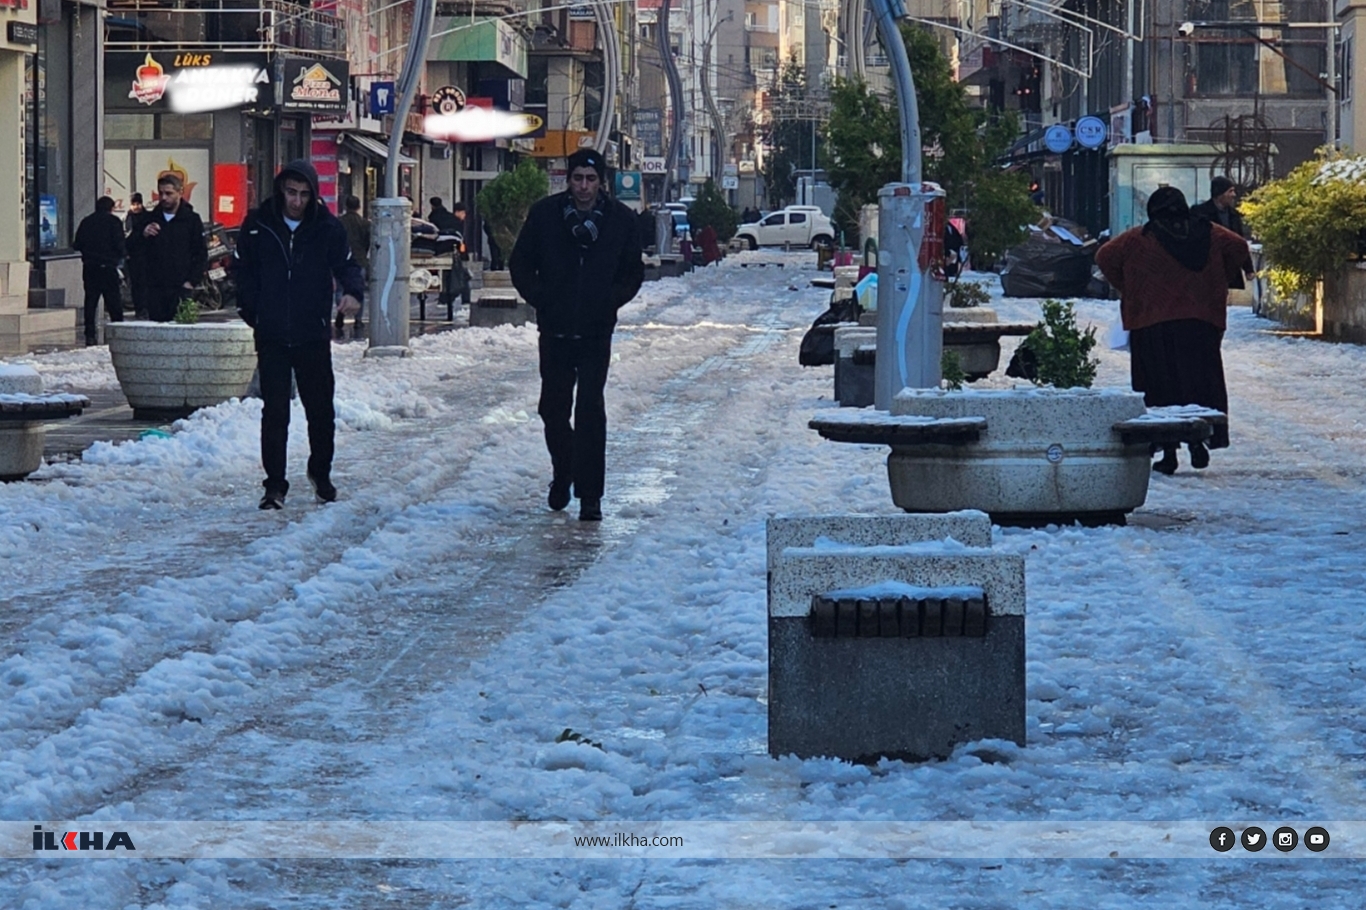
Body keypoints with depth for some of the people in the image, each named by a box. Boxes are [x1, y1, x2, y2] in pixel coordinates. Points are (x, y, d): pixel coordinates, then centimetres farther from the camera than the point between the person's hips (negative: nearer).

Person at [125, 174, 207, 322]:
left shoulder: (191, 219, 5)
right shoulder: (149, 219, 13)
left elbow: (201, 254, 5)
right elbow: (131, 249, 10)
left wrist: (191, 281, -5)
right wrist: (143, 235, -12)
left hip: (181, 288, -3)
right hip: (155, 288, 3)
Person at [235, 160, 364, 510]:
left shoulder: (327, 228, -1)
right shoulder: (258, 225, -1)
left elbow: (346, 264, -1)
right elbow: (244, 271, 8)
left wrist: (353, 291, -23)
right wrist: (252, 313, 0)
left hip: (314, 336, 1)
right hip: (272, 337, -1)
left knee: (321, 410, 12)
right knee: (274, 412, -2)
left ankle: (321, 473, 31)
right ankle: (275, 484, 3)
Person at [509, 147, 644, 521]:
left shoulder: (621, 220, -1)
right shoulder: (544, 214, -1)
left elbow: (634, 273, 9)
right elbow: (520, 264, 8)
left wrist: (610, 301, -4)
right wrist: (539, 298, -3)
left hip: (596, 332, -2)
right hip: (554, 330, 2)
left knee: (590, 410, -9)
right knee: (553, 408, 12)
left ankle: (590, 495, -7)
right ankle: (562, 473, 36)